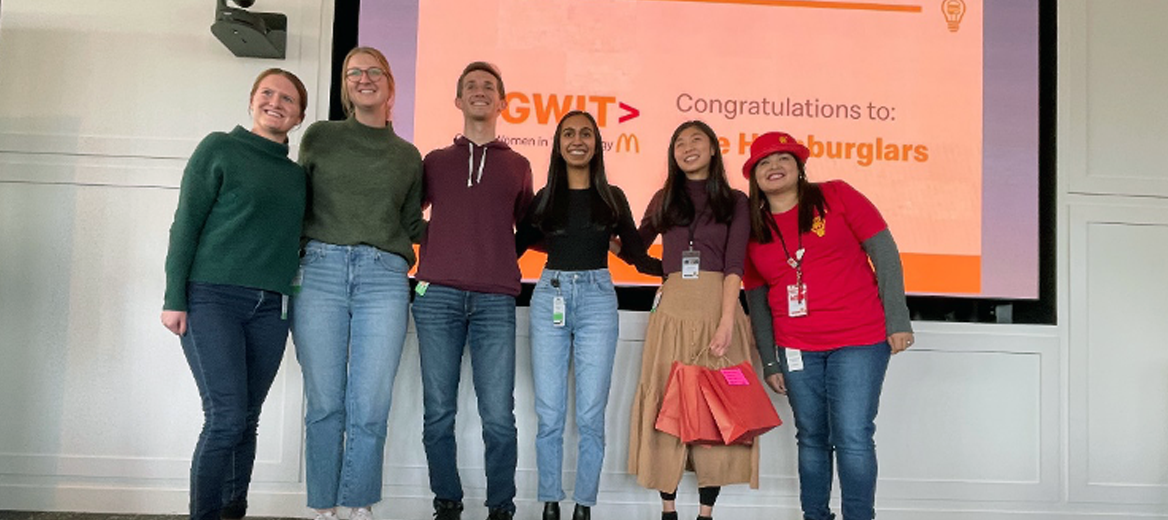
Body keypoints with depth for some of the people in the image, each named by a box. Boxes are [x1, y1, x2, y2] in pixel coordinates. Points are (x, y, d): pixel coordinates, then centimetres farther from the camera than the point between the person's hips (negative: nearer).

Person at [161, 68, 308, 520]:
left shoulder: (296, 174, 16)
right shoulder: (220, 148, 3)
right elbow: (186, 223, -2)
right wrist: (174, 298, -8)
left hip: (269, 308, 5)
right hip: (212, 297, -4)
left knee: (247, 421, 7)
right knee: (226, 417, -12)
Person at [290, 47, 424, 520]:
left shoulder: (408, 156, 17)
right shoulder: (319, 136, 13)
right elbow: (299, 205, 14)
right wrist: (293, 261, 6)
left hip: (384, 277, 1)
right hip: (321, 270, -1)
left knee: (370, 408, -3)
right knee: (325, 402, 0)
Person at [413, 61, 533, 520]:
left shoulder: (517, 166, 18)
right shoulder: (434, 162, 17)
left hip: (495, 301, 0)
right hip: (437, 296, 1)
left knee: (498, 417, -5)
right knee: (438, 413, 0)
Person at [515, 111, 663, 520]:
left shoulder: (613, 197, 9)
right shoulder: (543, 198, 9)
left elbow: (636, 255, 8)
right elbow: (514, 248, 9)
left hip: (597, 301, 0)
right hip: (550, 299, 0)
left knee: (590, 417, 1)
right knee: (549, 416, 1)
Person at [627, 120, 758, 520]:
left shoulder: (735, 201, 7)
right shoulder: (664, 199, 15)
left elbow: (734, 264, -4)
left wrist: (727, 320, -15)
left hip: (718, 308, -2)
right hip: (673, 310, 2)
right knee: (666, 405, 0)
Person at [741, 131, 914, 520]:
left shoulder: (836, 196, -2)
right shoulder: (752, 229, 7)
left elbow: (884, 252, -3)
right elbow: (757, 300, 11)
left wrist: (898, 320, -7)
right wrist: (769, 361, 9)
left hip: (859, 341, -3)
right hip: (797, 349, 3)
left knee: (852, 438, -7)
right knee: (812, 438, 11)